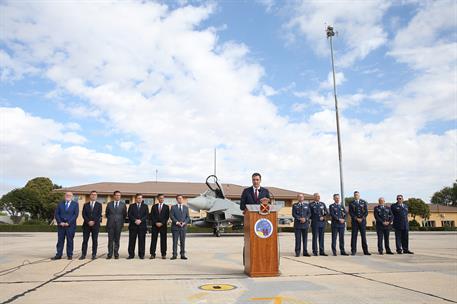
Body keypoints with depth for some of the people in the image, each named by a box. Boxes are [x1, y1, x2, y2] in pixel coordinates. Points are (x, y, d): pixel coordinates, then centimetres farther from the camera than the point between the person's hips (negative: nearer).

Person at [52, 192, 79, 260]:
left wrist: (68, 223, -13)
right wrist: (60, 222, -8)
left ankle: (69, 255, 9)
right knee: (60, 240, 4)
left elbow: (76, 214, -6)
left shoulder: (75, 204, 2)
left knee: (70, 240, 2)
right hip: (61, 225, 3)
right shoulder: (60, 203, 11)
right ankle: (58, 255, 9)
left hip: (70, 225, -2)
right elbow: (56, 214, 5)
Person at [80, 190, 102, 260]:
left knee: (95, 240, 0)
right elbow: (84, 215, 2)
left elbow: (99, 215, -2)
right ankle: (83, 255, 5)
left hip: (95, 225, -1)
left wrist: (93, 222, -13)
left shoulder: (99, 205, 7)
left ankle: (94, 255, 5)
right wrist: (88, 221, -12)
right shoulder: (85, 205, 12)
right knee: (85, 240, 1)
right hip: (86, 225, 1)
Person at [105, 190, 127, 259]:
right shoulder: (109, 204, 9)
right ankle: (110, 254, 7)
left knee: (117, 240, 3)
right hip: (110, 224, 1)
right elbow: (107, 214, 16)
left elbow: (125, 215, 10)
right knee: (110, 239, 1)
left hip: (118, 224, 0)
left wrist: (121, 221, 6)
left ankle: (116, 254, 10)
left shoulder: (123, 204, 6)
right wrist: (110, 219, 10)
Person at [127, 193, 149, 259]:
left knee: (142, 240, 0)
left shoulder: (145, 206, 12)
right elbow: (129, 215, 1)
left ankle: (141, 254, 6)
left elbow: (146, 215, 2)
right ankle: (131, 254, 10)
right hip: (133, 225, 0)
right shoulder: (131, 206, 11)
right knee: (132, 240, 2)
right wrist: (135, 220, -13)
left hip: (142, 225, 0)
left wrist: (140, 220, -12)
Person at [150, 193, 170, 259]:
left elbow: (167, 216, 1)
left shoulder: (166, 207, 7)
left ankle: (163, 254, 5)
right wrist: (156, 223, -8)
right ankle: (152, 254, 4)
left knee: (163, 240, 0)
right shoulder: (154, 206, 10)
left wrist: (162, 223, -10)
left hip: (163, 225, -1)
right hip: (155, 225, 1)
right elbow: (152, 216, 4)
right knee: (153, 240, -1)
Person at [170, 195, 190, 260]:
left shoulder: (186, 207, 14)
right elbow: (171, 216, -3)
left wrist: (184, 222, -9)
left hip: (183, 227, 2)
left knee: (183, 241, 4)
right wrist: (177, 222, -14)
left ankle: (183, 255, 9)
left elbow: (188, 217, 9)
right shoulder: (173, 207, 7)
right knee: (175, 241, -1)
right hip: (175, 226, -2)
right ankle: (174, 255, 4)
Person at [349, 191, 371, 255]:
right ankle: (353, 251, 1)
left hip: (362, 221, 1)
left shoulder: (364, 202, 8)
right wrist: (356, 218, -11)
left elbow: (366, 212, 2)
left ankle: (366, 251, 7)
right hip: (354, 221, 0)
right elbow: (350, 212, -1)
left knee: (363, 236, 1)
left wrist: (362, 218, -9)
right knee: (354, 236, -2)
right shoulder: (351, 203, 6)